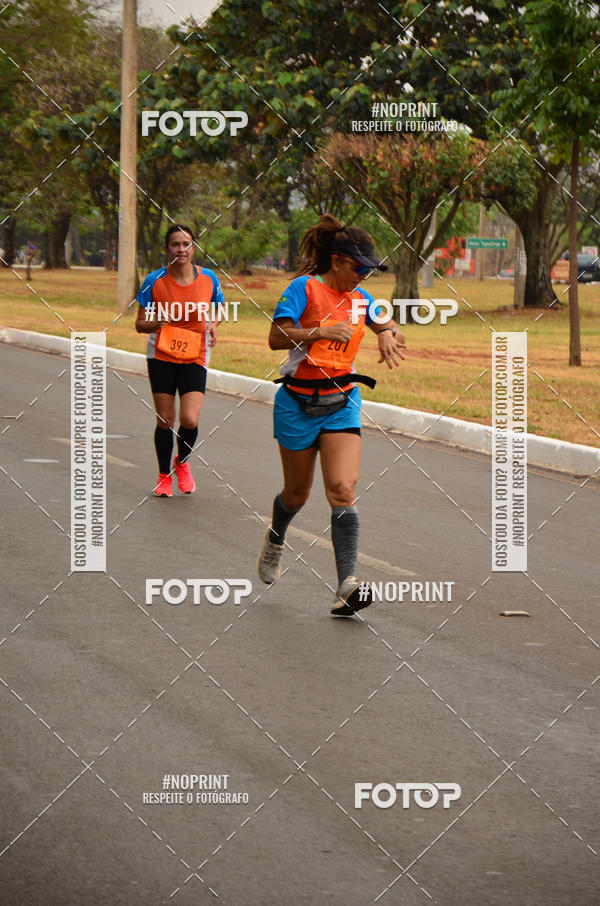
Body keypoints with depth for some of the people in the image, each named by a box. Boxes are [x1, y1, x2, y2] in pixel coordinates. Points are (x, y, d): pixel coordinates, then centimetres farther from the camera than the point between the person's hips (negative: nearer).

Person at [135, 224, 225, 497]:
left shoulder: (208, 279, -3)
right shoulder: (154, 281, -7)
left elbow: (218, 308, 16)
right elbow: (140, 324, -2)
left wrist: (213, 324, -5)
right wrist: (156, 323, -23)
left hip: (195, 358, 0)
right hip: (161, 356, 0)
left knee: (189, 421, -13)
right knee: (165, 421, 2)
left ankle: (182, 463, 19)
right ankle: (164, 476, 24)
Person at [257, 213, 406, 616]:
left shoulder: (360, 299, 7)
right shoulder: (304, 288, -10)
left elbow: (394, 330, 21)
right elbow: (277, 337, -22)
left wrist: (388, 334, -2)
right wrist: (322, 332, -33)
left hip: (342, 404, 3)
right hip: (298, 404, -3)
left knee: (343, 488, -15)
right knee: (297, 494, 11)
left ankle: (348, 585, -24)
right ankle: (276, 540, 47)